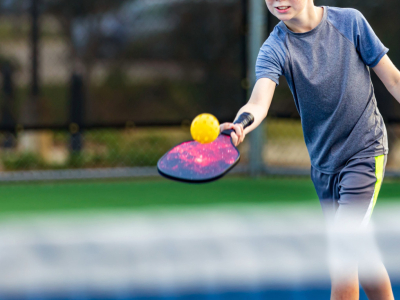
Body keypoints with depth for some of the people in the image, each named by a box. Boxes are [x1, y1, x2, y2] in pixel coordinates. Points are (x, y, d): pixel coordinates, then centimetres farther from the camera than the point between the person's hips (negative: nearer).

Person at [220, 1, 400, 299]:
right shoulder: (274, 49, -10)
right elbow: (259, 101, -29)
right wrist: (240, 125, -51)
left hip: (365, 151, -3)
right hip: (323, 161, 3)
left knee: (343, 254, -14)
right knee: (360, 253, 13)